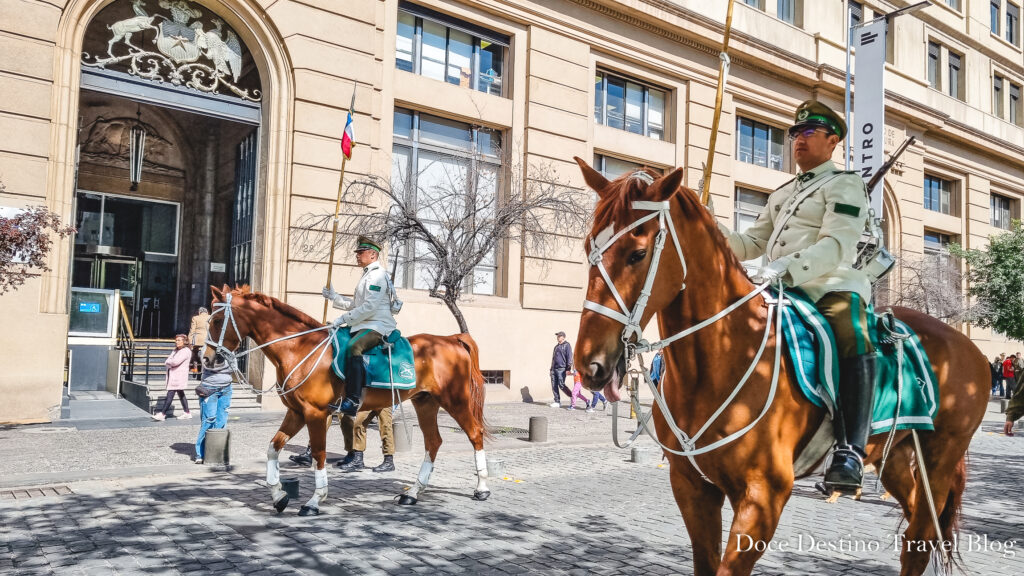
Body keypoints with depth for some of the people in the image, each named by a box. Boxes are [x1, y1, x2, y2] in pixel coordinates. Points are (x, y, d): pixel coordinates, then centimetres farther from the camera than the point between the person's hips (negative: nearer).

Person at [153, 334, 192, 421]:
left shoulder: (186, 351, -11)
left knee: (170, 394, -11)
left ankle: (162, 414, -13)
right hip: (173, 375, 9)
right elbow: (167, 362, 14)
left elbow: (176, 361, -20)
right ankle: (187, 413, 19)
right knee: (181, 394, 12)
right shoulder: (175, 350, 19)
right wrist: (169, 364, -9)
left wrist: (168, 362, -3)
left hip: (178, 376, -9)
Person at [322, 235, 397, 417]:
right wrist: (333, 296, 15)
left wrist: (344, 319, -16)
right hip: (364, 325, 11)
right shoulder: (368, 275, 24)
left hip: (378, 326, -11)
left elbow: (369, 307, -20)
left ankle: (353, 400, -41)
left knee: (353, 347, -34)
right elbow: (354, 305, 27)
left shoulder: (377, 275, -10)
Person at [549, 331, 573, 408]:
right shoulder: (556, 346, 21)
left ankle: (572, 396, 9)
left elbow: (569, 357, -9)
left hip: (562, 369, -7)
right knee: (554, 385, 2)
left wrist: (569, 369, -16)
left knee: (561, 385, -11)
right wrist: (551, 368, 22)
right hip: (554, 369, 7)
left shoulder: (567, 345, -2)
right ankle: (557, 401, 6)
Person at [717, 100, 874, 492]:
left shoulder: (844, 184, 5)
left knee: (853, 339, -35)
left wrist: (784, 267, -29)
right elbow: (752, 245, 24)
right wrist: (713, 229, 4)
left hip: (834, 286, -7)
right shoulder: (781, 194, 27)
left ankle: (850, 450, -35)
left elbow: (836, 246, -12)